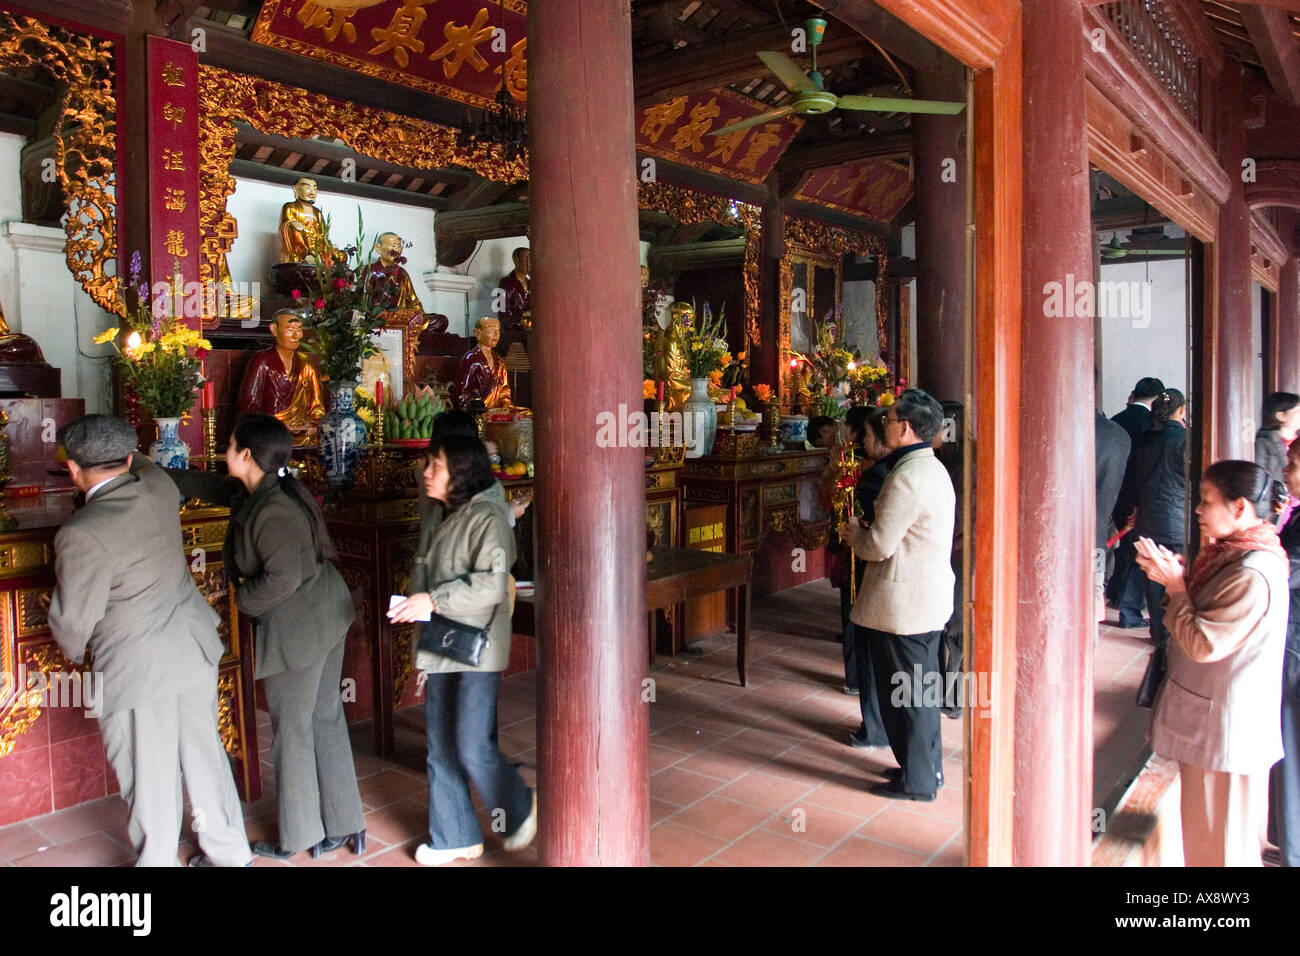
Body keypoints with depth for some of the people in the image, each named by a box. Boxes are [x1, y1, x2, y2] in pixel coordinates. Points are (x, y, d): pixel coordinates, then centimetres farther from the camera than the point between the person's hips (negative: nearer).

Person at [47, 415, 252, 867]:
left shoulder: (81, 534, -23)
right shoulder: (159, 486, -6)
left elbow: (73, 618, -10)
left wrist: (74, 649, 11)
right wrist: (123, 454, 39)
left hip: (138, 669, -7)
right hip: (194, 648, 7)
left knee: (150, 778, 11)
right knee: (204, 755, 20)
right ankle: (228, 853, 34)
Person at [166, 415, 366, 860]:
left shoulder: (271, 511, -24)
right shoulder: (260, 492, 7)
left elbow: (282, 577, -29)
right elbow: (212, 487, 22)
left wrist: (243, 597, -11)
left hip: (298, 628, -10)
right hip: (326, 617, 10)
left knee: (292, 729, 7)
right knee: (326, 719, 15)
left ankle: (298, 837, 25)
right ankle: (345, 825, 25)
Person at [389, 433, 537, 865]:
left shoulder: (488, 518, -13)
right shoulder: (438, 519, 13)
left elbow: (491, 585, -23)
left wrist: (434, 600, -27)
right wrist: (423, 651, 21)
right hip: (439, 651, 8)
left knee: (473, 749, -6)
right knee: (441, 751, 12)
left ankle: (521, 809, 20)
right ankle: (455, 837, 26)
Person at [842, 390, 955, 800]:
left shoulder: (907, 477, -23)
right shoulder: (933, 468, 11)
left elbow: (879, 545, -22)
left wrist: (855, 533, -3)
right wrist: (867, 530, 7)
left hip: (903, 604, -10)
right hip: (931, 597, 10)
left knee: (903, 693, 3)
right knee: (922, 687, 20)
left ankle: (916, 780, 16)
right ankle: (930, 766, 33)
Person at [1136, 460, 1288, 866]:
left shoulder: (1254, 575, -25)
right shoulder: (1229, 554, 7)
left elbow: (1201, 643, -24)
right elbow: (1202, 617, 12)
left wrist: (1174, 585, -15)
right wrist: (1176, 576, -1)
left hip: (1225, 729, -10)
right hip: (1208, 722, 10)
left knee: (1217, 843, 6)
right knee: (1205, 831, 22)